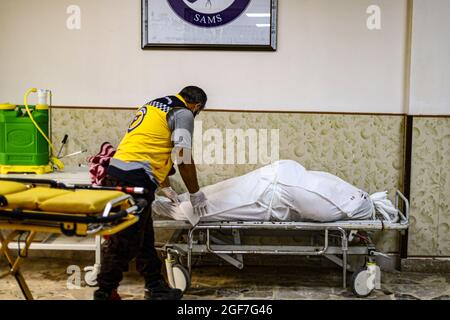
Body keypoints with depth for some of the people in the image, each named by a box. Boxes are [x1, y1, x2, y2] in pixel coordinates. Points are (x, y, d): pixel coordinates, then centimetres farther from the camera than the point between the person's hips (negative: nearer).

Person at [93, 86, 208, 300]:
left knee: (144, 239, 17)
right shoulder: (183, 114, -2)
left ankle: (156, 287, 27)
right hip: (134, 179, -10)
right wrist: (195, 194, 5)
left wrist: (165, 187, 40)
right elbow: (183, 158, -8)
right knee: (124, 242, -1)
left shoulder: (154, 105, 25)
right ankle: (105, 292, 7)